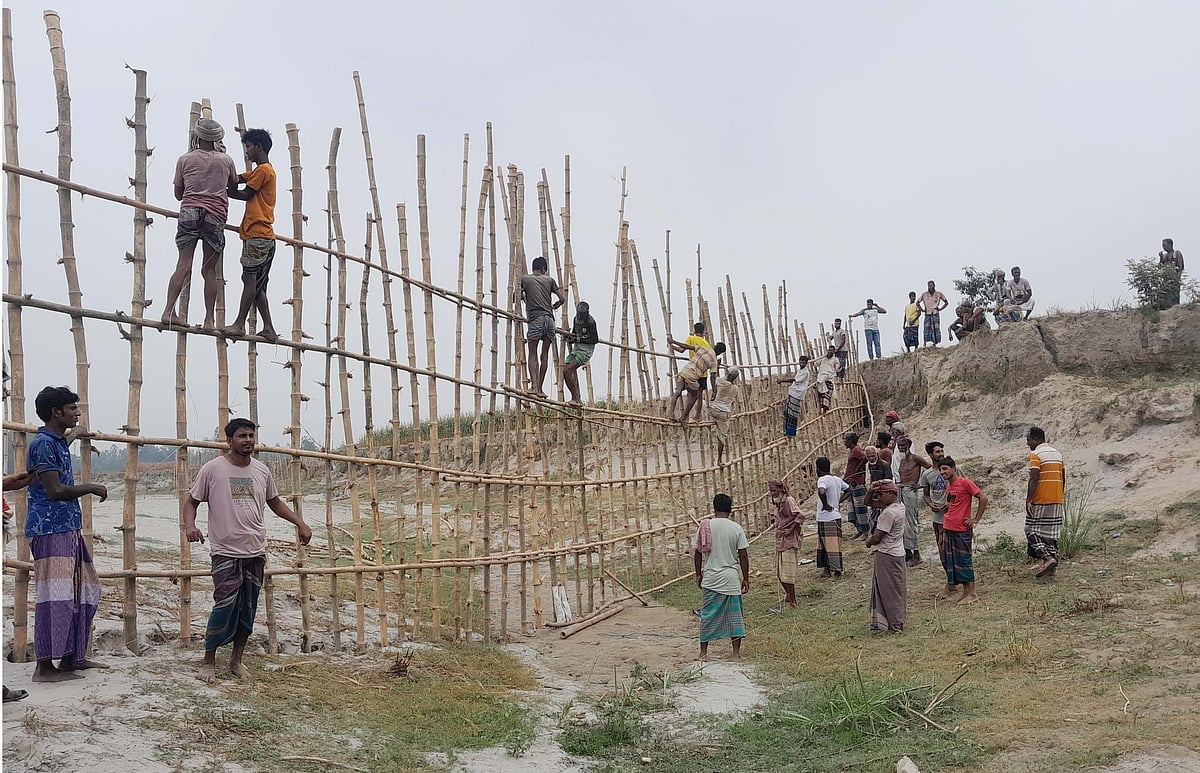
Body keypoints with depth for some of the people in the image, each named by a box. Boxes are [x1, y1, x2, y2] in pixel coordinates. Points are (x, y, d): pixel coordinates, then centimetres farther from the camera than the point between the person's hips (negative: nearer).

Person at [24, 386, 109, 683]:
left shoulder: (59, 442, 18)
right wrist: (91, 488, -9)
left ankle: (71, 656, 20)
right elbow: (55, 491, -19)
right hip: (51, 530, -10)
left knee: (82, 593, 12)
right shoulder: (43, 443, -13)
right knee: (56, 596, -11)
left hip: (68, 529, 10)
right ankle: (45, 666, -7)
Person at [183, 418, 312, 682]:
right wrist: (189, 525, -17)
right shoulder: (212, 469, -4)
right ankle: (209, 661, 5)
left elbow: (275, 502, 22)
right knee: (225, 607, -11)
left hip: (256, 552, 5)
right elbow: (191, 500, 2)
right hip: (226, 552, -5)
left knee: (248, 610, 9)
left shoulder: (262, 470, 10)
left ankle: (237, 660, 23)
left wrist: (300, 523, 13)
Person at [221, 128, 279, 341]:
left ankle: (240, 324, -12)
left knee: (250, 279, -11)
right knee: (257, 284, 8)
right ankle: (268, 329, 8)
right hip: (263, 236, 10)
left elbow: (245, 194, -6)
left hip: (257, 234, -10)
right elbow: (235, 179, 18)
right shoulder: (259, 171, 25)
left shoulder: (263, 170, -5)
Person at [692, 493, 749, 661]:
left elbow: (697, 552, 1)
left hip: (710, 579, 1)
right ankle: (736, 653, 11)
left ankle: (703, 653, 13)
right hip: (731, 578, -1)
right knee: (734, 614, 8)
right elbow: (743, 555, -3)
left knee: (708, 615, 9)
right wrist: (746, 578, 5)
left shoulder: (705, 526, -3)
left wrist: (699, 574, 12)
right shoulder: (736, 528, -4)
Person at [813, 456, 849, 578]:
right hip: (836, 516, 8)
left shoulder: (822, 480, -16)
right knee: (823, 544, 15)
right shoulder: (837, 479, 9)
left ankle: (837, 570, 3)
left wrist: (825, 505, -21)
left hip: (826, 518, -8)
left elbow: (821, 492, -36)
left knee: (832, 545, -2)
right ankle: (826, 569, 18)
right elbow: (848, 490, 23)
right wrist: (838, 501, 13)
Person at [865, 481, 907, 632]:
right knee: (898, 590, 17)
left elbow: (877, 538, -21)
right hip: (897, 553, 10)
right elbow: (869, 502, 13)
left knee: (889, 591, 1)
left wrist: (868, 541, 0)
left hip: (886, 556, -10)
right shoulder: (899, 506, 6)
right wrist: (871, 491, -6)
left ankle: (895, 625, 9)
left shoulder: (888, 513, -22)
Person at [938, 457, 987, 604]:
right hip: (949, 528, 8)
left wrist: (976, 519, -13)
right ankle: (965, 591, 18)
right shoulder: (948, 485, 13)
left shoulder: (965, 482, -11)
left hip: (962, 529, -8)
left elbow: (983, 498, -14)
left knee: (964, 559, -5)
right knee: (951, 560, 9)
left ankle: (972, 594, 3)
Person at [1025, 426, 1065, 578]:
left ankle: (1047, 558, -16)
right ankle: (1052, 566, 11)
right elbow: (1063, 478, 16)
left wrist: (1028, 500, -17)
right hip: (1056, 501, 7)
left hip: (1040, 501, -7)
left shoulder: (1036, 455, -11)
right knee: (1051, 532, 11)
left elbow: (1034, 479, -19)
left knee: (1032, 531, 0)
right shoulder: (1057, 453, 14)